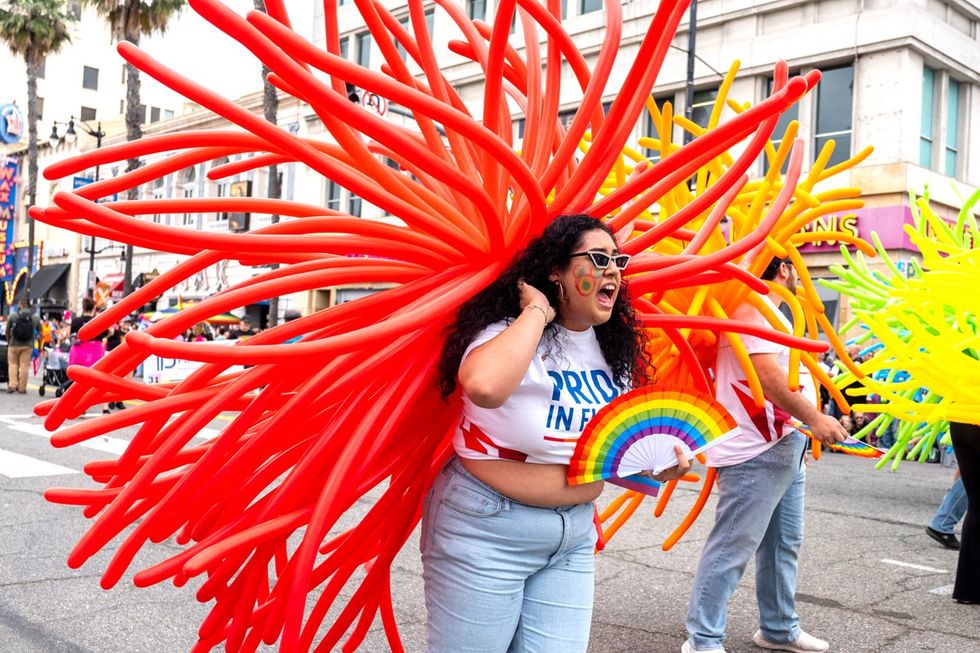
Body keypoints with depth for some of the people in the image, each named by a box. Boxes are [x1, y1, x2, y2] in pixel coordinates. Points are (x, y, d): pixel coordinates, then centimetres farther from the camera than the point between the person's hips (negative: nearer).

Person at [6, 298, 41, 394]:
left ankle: (12, 385, 0)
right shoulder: (35, 318, 0)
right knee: (24, 365, 2)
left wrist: (9, 341, 19)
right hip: (28, 346, 0)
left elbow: (7, 331, 2)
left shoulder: (12, 316, -4)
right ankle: (22, 388, 4)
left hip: (14, 344, 0)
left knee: (12, 364, 11)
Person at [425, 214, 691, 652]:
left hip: (574, 533, 6)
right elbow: (484, 386, -43)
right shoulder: (509, 333, -18)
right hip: (484, 529, -6)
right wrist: (538, 312, -29)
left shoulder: (614, 349, 4)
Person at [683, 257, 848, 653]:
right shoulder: (753, 308, -12)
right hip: (756, 451, -11)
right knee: (732, 547, -7)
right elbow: (767, 374, -22)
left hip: (785, 447, 11)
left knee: (783, 543, 18)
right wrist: (814, 419, -18)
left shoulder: (770, 312, 23)